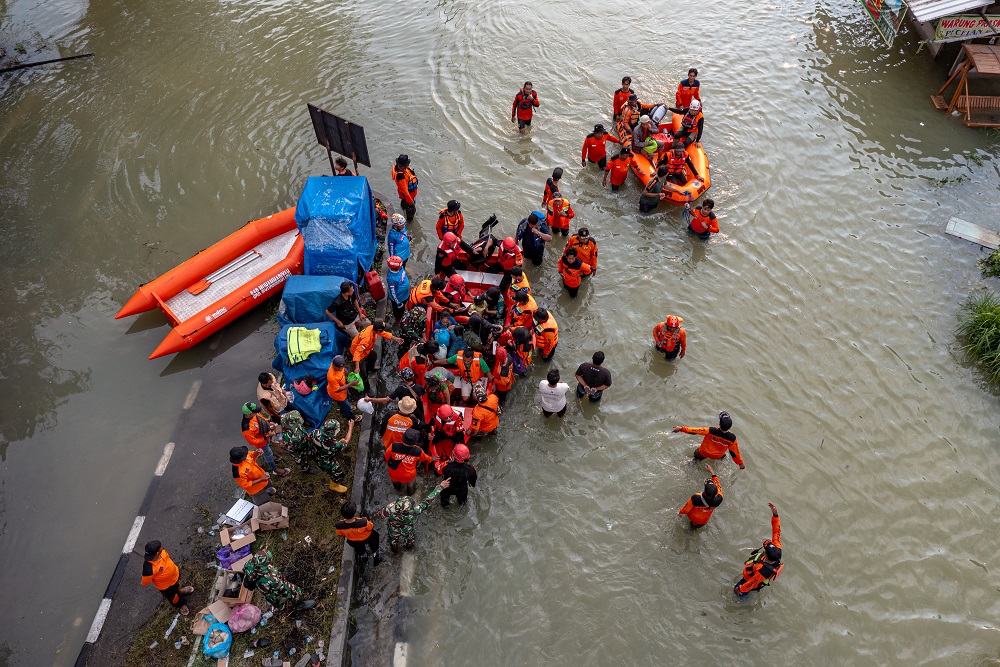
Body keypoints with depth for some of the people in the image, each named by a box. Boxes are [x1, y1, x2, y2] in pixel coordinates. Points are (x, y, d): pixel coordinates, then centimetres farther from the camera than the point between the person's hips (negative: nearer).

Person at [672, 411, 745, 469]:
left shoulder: (711, 431, -40)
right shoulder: (732, 438, -34)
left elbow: (695, 431, -35)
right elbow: (734, 452, -20)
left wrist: (681, 428, -27)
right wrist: (740, 463, -4)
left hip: (704, 453, -2)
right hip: (718, 456, 2)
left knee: (697, 455, 31)